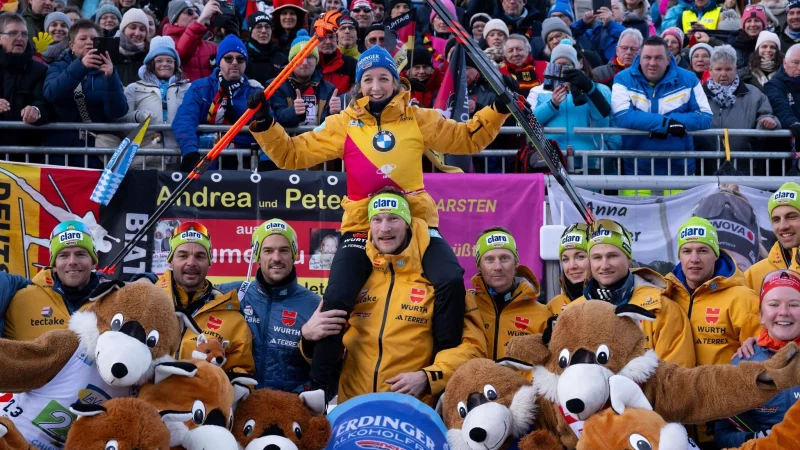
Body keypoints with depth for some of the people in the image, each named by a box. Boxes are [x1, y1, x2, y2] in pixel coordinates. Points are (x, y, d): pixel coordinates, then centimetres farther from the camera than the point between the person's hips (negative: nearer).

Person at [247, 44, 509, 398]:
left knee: (451, 283, -20)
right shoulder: (344, 123, 5)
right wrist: (264, 125, -10)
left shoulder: (419, 119, 7)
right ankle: (321, 383, 7)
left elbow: (467, 139, 13)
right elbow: (292, 154, 3)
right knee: (336, 300, -12)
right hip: (361, 226, 0)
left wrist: (498, 109, 1)